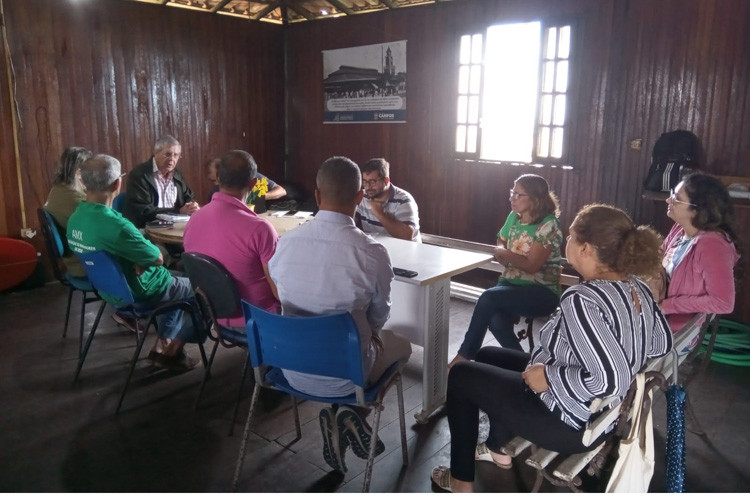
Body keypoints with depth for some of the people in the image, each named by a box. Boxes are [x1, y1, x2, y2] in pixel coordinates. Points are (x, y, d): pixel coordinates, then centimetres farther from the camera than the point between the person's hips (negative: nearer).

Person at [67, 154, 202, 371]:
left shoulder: (75, 219, -6)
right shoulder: (117, 226, -34)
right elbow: (157, 258, -21)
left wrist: (138, 259, -2)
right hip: (138, 295, -8)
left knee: (174, 283, 29)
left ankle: (162, 345, 25)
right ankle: (174, 347, 21)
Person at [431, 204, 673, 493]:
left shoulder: (582, 299, -30)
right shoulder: (636, 287, -4)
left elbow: (610, 380, -37)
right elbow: (662, 344, 10)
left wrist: (548, 378, -23)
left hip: (570, 423, -9)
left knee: (461, 375, 8)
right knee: (487, 356, 23)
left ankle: (461, 480, 22)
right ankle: (499, 449, 40)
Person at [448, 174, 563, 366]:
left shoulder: (549, 225, -12)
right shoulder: (513, 217, 8)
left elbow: (532, 265, -16)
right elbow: (500, 247, 21)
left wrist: (505, 254, -5)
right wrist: (513, 259, -1)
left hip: (541, 292, -5)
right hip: (511, 284, 5)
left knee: (489, 298, -30)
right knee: (497, 322, -29)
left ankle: (464, 356, -17)